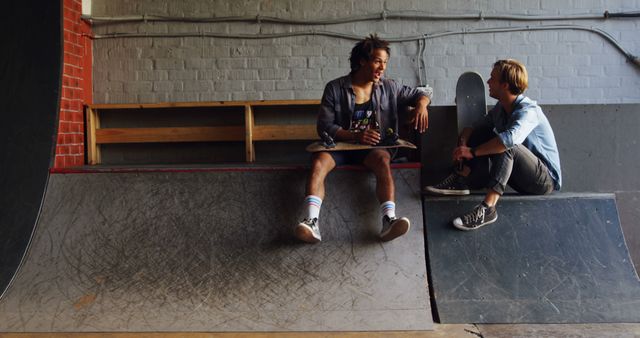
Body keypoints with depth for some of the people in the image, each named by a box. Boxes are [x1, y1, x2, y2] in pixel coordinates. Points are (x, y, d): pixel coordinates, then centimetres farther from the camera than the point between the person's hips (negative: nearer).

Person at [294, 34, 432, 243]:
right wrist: (355, 136, -20)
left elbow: (423, 91, 16)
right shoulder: (335, 88, -2)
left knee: (383, 160, -34)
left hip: (373, 147, 1)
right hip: (340, 145, -1)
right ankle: (312, 223, -47)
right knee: (318, 162, -33)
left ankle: (389, 220, -48)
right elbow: (324, 126, -5)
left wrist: (421, 105, -10)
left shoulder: (388, 88, 7)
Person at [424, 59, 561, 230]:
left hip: (546, 179, -8)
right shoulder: (500, 108, 5)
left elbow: (510, 138, -42)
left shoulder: (528, 111, -22)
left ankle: (487, 208, -45)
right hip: (522, 176, 8)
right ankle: (459, 180, -13)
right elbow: (473, 128, 8)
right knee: (483, 132, -1)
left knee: (507, 145, -35)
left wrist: (473, 151, -34)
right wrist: (463, 143, -16)